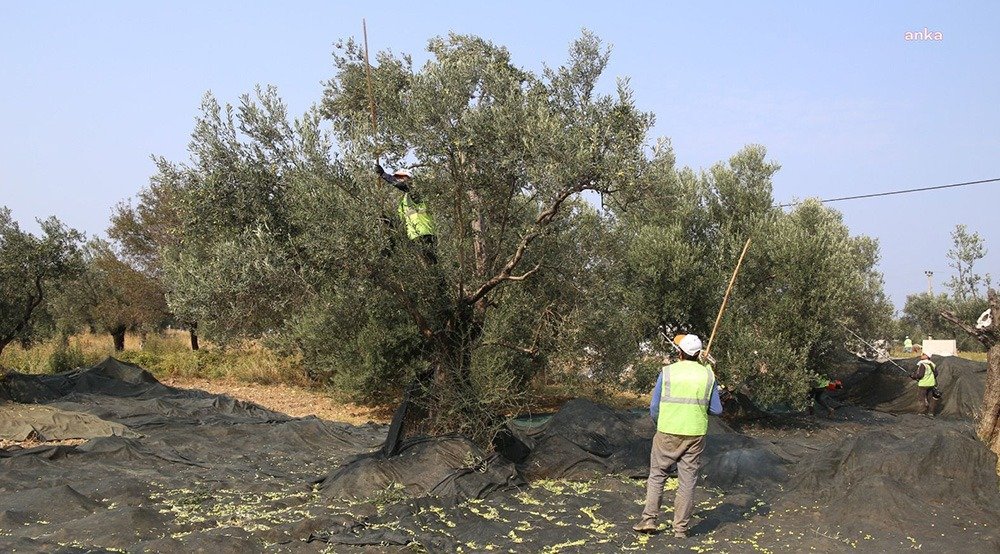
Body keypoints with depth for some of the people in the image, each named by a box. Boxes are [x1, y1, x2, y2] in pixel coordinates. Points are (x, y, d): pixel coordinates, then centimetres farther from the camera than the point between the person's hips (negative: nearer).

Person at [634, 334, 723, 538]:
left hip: (667, 433, -1)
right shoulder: (708, 375, -1)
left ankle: (649, 519, 7)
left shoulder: (667, 372, -5)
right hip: (695, 435, 1)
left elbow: (654, 408, -2)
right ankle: (681, 527, 8)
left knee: (656, 475, 12)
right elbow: (716, 410, 2)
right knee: (687, 481, 7)